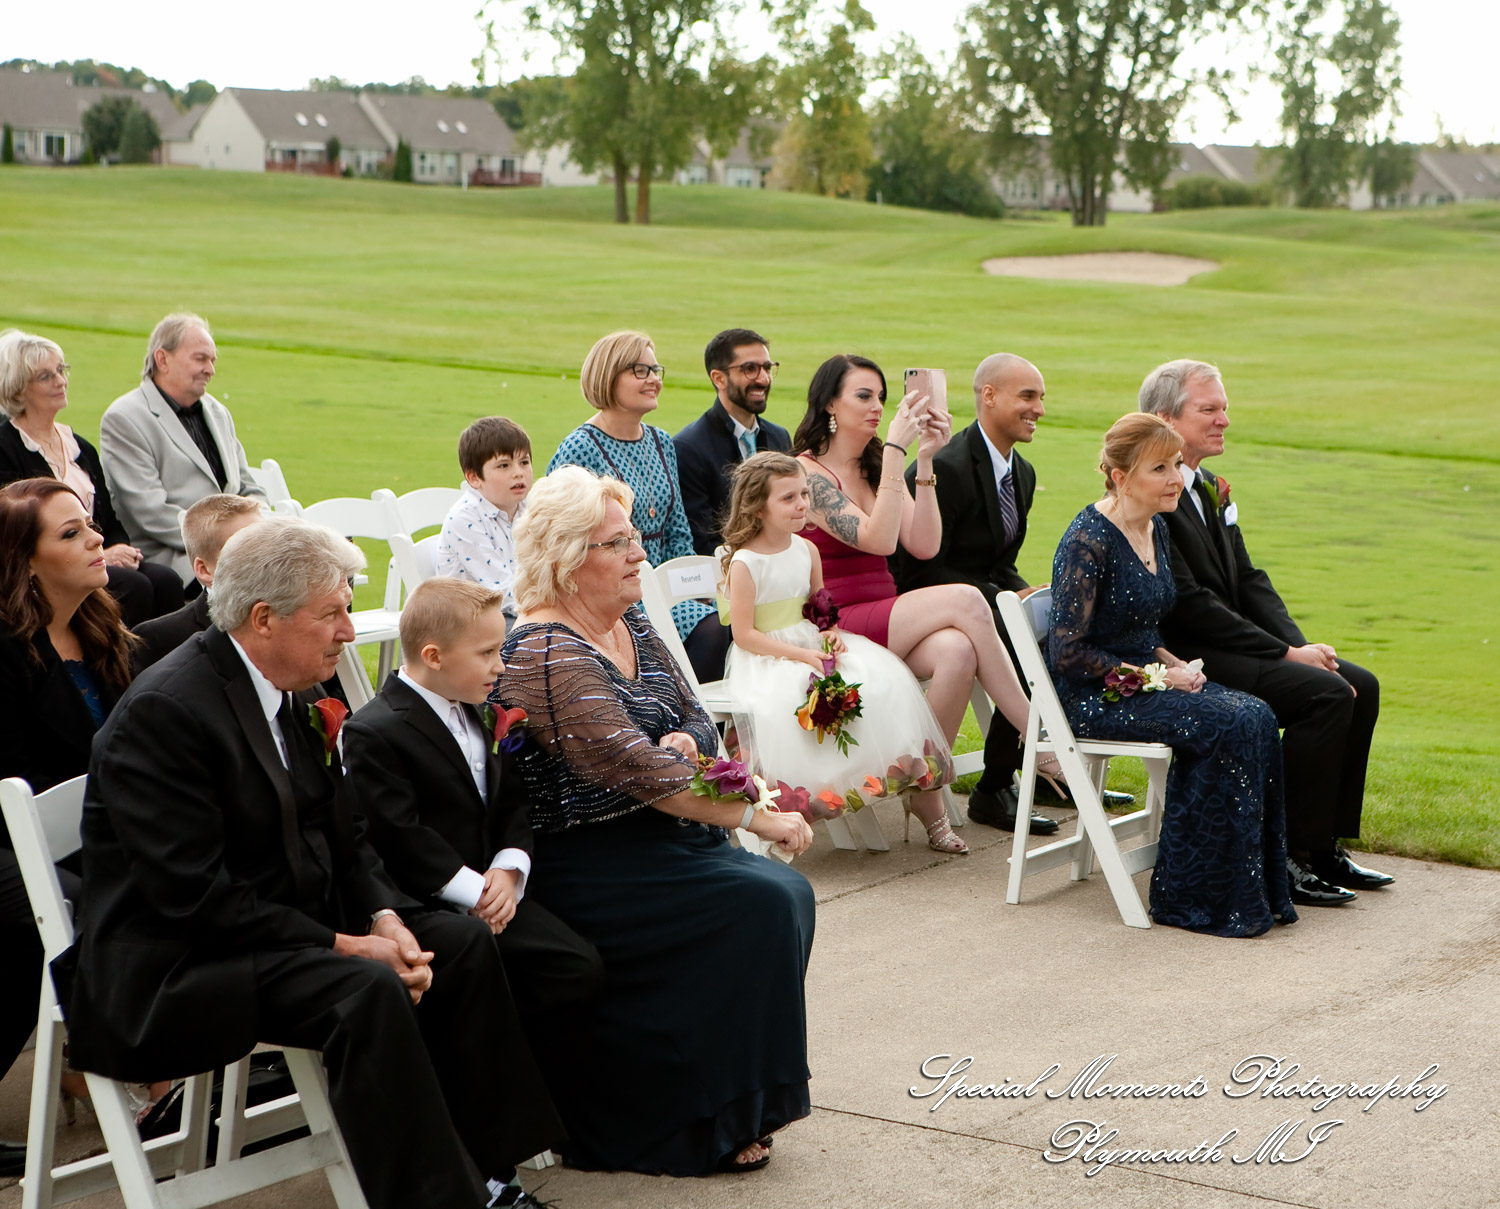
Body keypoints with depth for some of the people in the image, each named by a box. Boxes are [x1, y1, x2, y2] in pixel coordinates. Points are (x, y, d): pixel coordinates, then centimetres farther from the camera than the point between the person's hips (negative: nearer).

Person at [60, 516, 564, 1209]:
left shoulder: (294, 696, 8)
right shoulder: (164, 710, -21)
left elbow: (345, 838, 12)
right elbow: (194, 897, -25)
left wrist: (384, 918, -9)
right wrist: (342, 945, -23)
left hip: (293, 924, 10)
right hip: (172, 967, -9)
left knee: (462, 941, 0)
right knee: (368, 990, -30)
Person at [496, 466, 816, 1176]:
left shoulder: (630, 626, 12)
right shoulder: (547, 656, -17)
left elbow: (697, 719, 17)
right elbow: (634, 767, -24)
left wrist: (685, 741, -9)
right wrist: (755, 816, -21)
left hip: (655, 836, 9)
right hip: (585, 868, -9)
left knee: (787, 891, -12)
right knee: (759, 904, -22)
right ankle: (706, 1127, -11)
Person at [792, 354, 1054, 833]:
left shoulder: (874, 468, 17)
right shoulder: (807, 472, -6)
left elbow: (924, 545, 3)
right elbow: (876, 539, -20)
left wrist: (925, 460, -3)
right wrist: (895, 449, -19)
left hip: (885, 622, 6)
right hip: (835, 628, -6)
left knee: (956, 650, -28)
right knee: (965, 600, -24)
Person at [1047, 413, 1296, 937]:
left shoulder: (1155, 530, 10)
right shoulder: (1088, 540, -17)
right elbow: (1068, 652, -19)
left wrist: (1173, 664, 2)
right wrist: (1155, 678, -16)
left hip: (1143, 679, 8)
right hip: (1090, 697, -8)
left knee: (1257, 715, -16)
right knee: (1228, 726, -25)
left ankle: (1254, 890, -12)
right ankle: (1188, 898, -16)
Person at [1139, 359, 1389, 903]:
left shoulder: (1210, 489, 16)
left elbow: (1248, 580, 14)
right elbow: (1189, 604, -21)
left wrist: (1299, 643, -3)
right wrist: (1286, 653, -18)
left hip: (1229, 647, 10)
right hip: (1184, 659, -10)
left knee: (1361, 686, 2)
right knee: (1327, 693, -22)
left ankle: (1326, 846, 7)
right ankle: (1291, 856, -14)